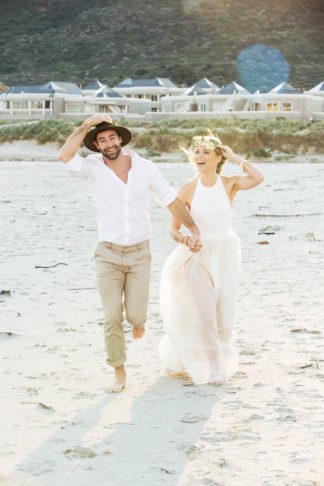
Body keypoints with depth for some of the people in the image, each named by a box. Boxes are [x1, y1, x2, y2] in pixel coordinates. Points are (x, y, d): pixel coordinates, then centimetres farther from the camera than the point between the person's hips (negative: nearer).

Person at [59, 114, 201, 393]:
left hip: (140, 254, 1)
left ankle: (137, 318, 35)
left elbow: (171, 201, 4)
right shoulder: (93, 168, -8)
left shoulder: (145, 168, -4)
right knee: (112, 318, -4)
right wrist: (87, 124, -23)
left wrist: (194, 229, -1)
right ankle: (119, 373, 12)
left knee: (135, 316, -4)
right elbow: (65, 156, -28)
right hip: (108, 255, 0)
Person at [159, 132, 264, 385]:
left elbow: (258, 178, -25)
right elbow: (174, 229, -1)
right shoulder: (188, 190, -4)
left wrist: (235, 157, -13)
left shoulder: (230, 184, -5)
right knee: (203, 314, -6)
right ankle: (213, 368, 10)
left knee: (223, 315, 9)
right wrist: (186, 239, -23)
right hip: (199, 256, -1)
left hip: (226, 254, 1)